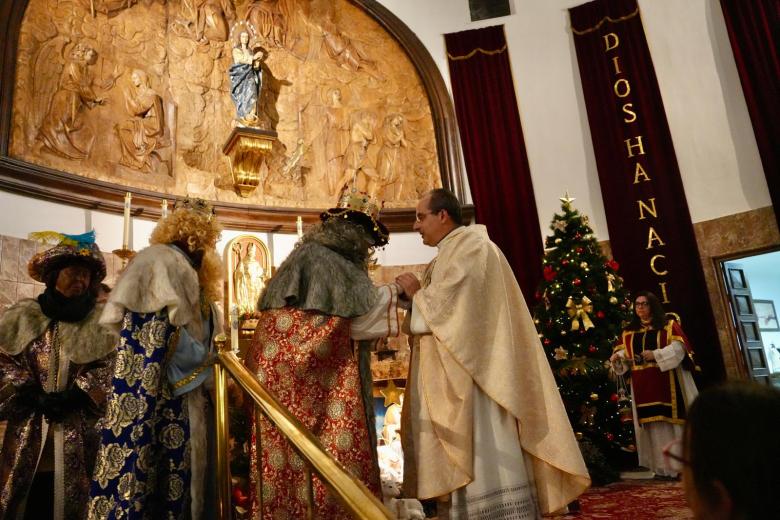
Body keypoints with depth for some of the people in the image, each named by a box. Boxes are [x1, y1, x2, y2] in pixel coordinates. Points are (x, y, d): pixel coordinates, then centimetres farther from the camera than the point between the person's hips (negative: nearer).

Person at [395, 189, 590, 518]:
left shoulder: (471, 246, -7)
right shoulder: (451, 254, 22)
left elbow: (447, 306, -16)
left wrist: (416, 294, 0)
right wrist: (417, 296, 8)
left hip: (470, 371, -9)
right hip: (452, 374, 9)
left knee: (485, 460, -8)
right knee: (470, 464, 8)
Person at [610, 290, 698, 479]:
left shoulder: (669, 326, 6)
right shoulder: (628, 331, 16)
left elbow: (678, 348, -7)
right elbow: (624, 352, 13)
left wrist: (655, 354, -19)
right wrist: (617, 356, -10)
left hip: (666, 381, -3)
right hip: (643, 385, 3)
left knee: (672, 418, -5)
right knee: (654, 424, 1)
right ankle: (663, 467, 5)